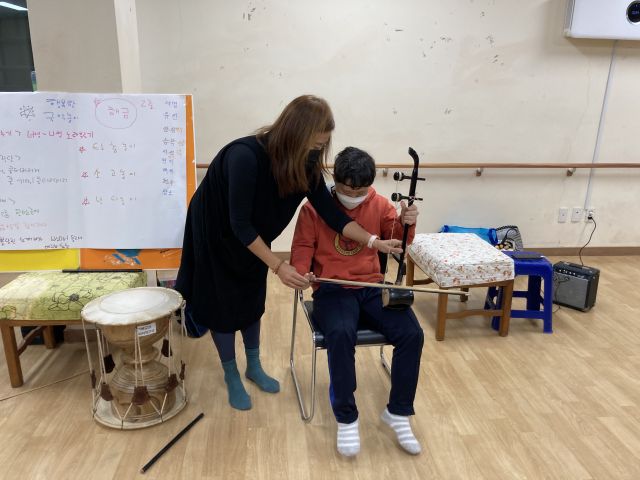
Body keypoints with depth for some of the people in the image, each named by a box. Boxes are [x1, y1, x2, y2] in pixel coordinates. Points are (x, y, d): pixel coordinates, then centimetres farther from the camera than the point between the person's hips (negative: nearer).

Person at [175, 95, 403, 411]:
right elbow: (239, 223, -32)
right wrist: (278, 266, -32)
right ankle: (231, 377, 26)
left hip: (252, 236, 6)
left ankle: (254, 367, 35)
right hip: (215, 230, -5)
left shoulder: (306, 164, -18)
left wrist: (374, 241, -19)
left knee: (252, 300, 15)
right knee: (224, 304, 6)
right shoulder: (246, 156, -37)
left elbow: (330, 213, -13)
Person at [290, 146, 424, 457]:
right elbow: (303, 248, 3)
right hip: (332, 289, -3)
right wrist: (301, 272, -18)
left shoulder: (378, 204, 6)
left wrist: (406, 224, -13)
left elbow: (396, 241, 10)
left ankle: (398, 412, 2)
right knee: (340, 335, -35)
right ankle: (346, 418, -12)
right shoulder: (314, 208, -2)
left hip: (372, 287, 3)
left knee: (412, 333, -20)